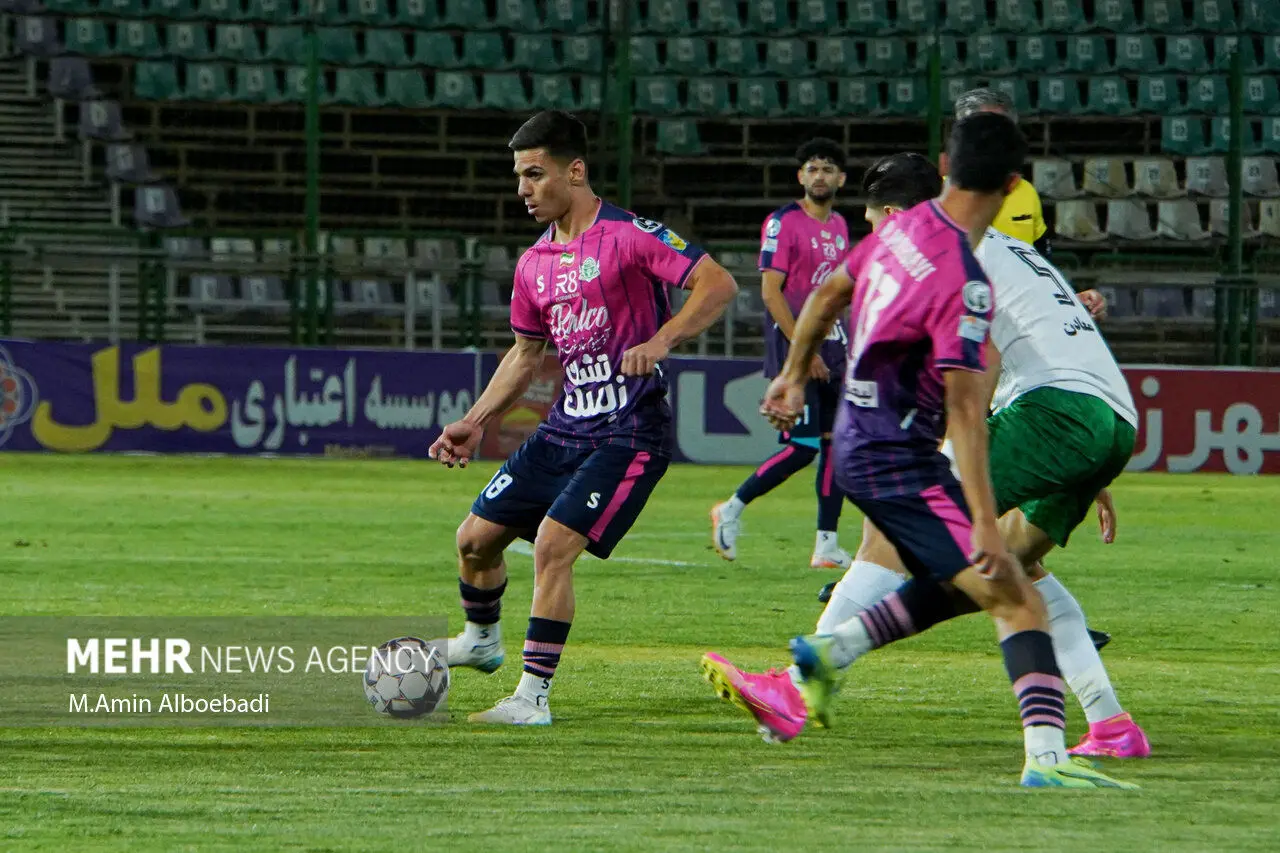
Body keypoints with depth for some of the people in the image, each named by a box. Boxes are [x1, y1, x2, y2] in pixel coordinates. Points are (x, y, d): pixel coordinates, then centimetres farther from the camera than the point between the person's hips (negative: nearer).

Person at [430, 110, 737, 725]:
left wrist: (659, 342, -30)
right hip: (564, 429, 8)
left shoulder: (628, 236, -12)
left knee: (553, 545, -20)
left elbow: (718, 285, -18)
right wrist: (475, 422, 18)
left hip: (628, 435, -8)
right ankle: (481, 640, 37)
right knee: (476, 538, 8)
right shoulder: (534, 264, 11)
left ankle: (534, 696, -13)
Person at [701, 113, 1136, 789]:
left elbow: (829, 293, 20)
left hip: (856, 444, 9)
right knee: (1017, 601, -13)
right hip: (900, 460, -9)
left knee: (959, 583, 22)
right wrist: (985, 523, -26)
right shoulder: (965, 284, -22)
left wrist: (794, 376, 37)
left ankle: (826, 654, 17)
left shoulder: (903, 228, 5)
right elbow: (964, 408, -25)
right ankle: (1046, 757, -25)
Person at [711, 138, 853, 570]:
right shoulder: (783, 223, -10)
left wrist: (842, 347, 15)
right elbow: (771, 291, -14)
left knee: (836, 442, 3)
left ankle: (827, 546, 6)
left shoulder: (839, 226, 14)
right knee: (802, 448, -12)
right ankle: (731, 511, 4)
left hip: (830, 345, 8)